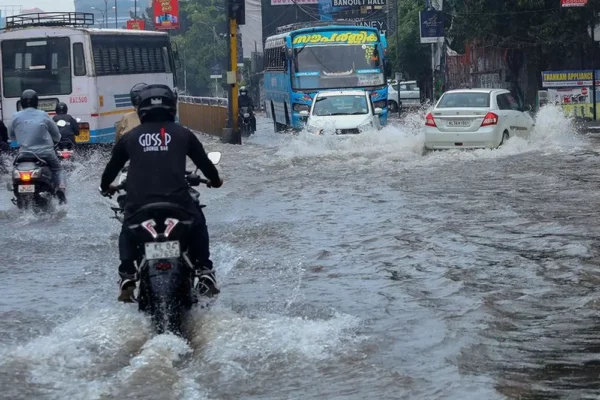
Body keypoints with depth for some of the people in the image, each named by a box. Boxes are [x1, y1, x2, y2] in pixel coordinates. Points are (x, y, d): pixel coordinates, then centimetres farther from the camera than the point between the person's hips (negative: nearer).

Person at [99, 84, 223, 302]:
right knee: (197, 225, 26)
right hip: (177, 199, -1)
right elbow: (203, 161, 18)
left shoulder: (130, 137, 11)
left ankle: (126, 277, 11)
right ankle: (204, 272, 16)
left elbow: (113, 165, 22)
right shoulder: (182, 134, 8)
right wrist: (215, 180, 38)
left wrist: (105, 186, 43)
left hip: (139, 201, 1)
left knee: (128, 233, 27)